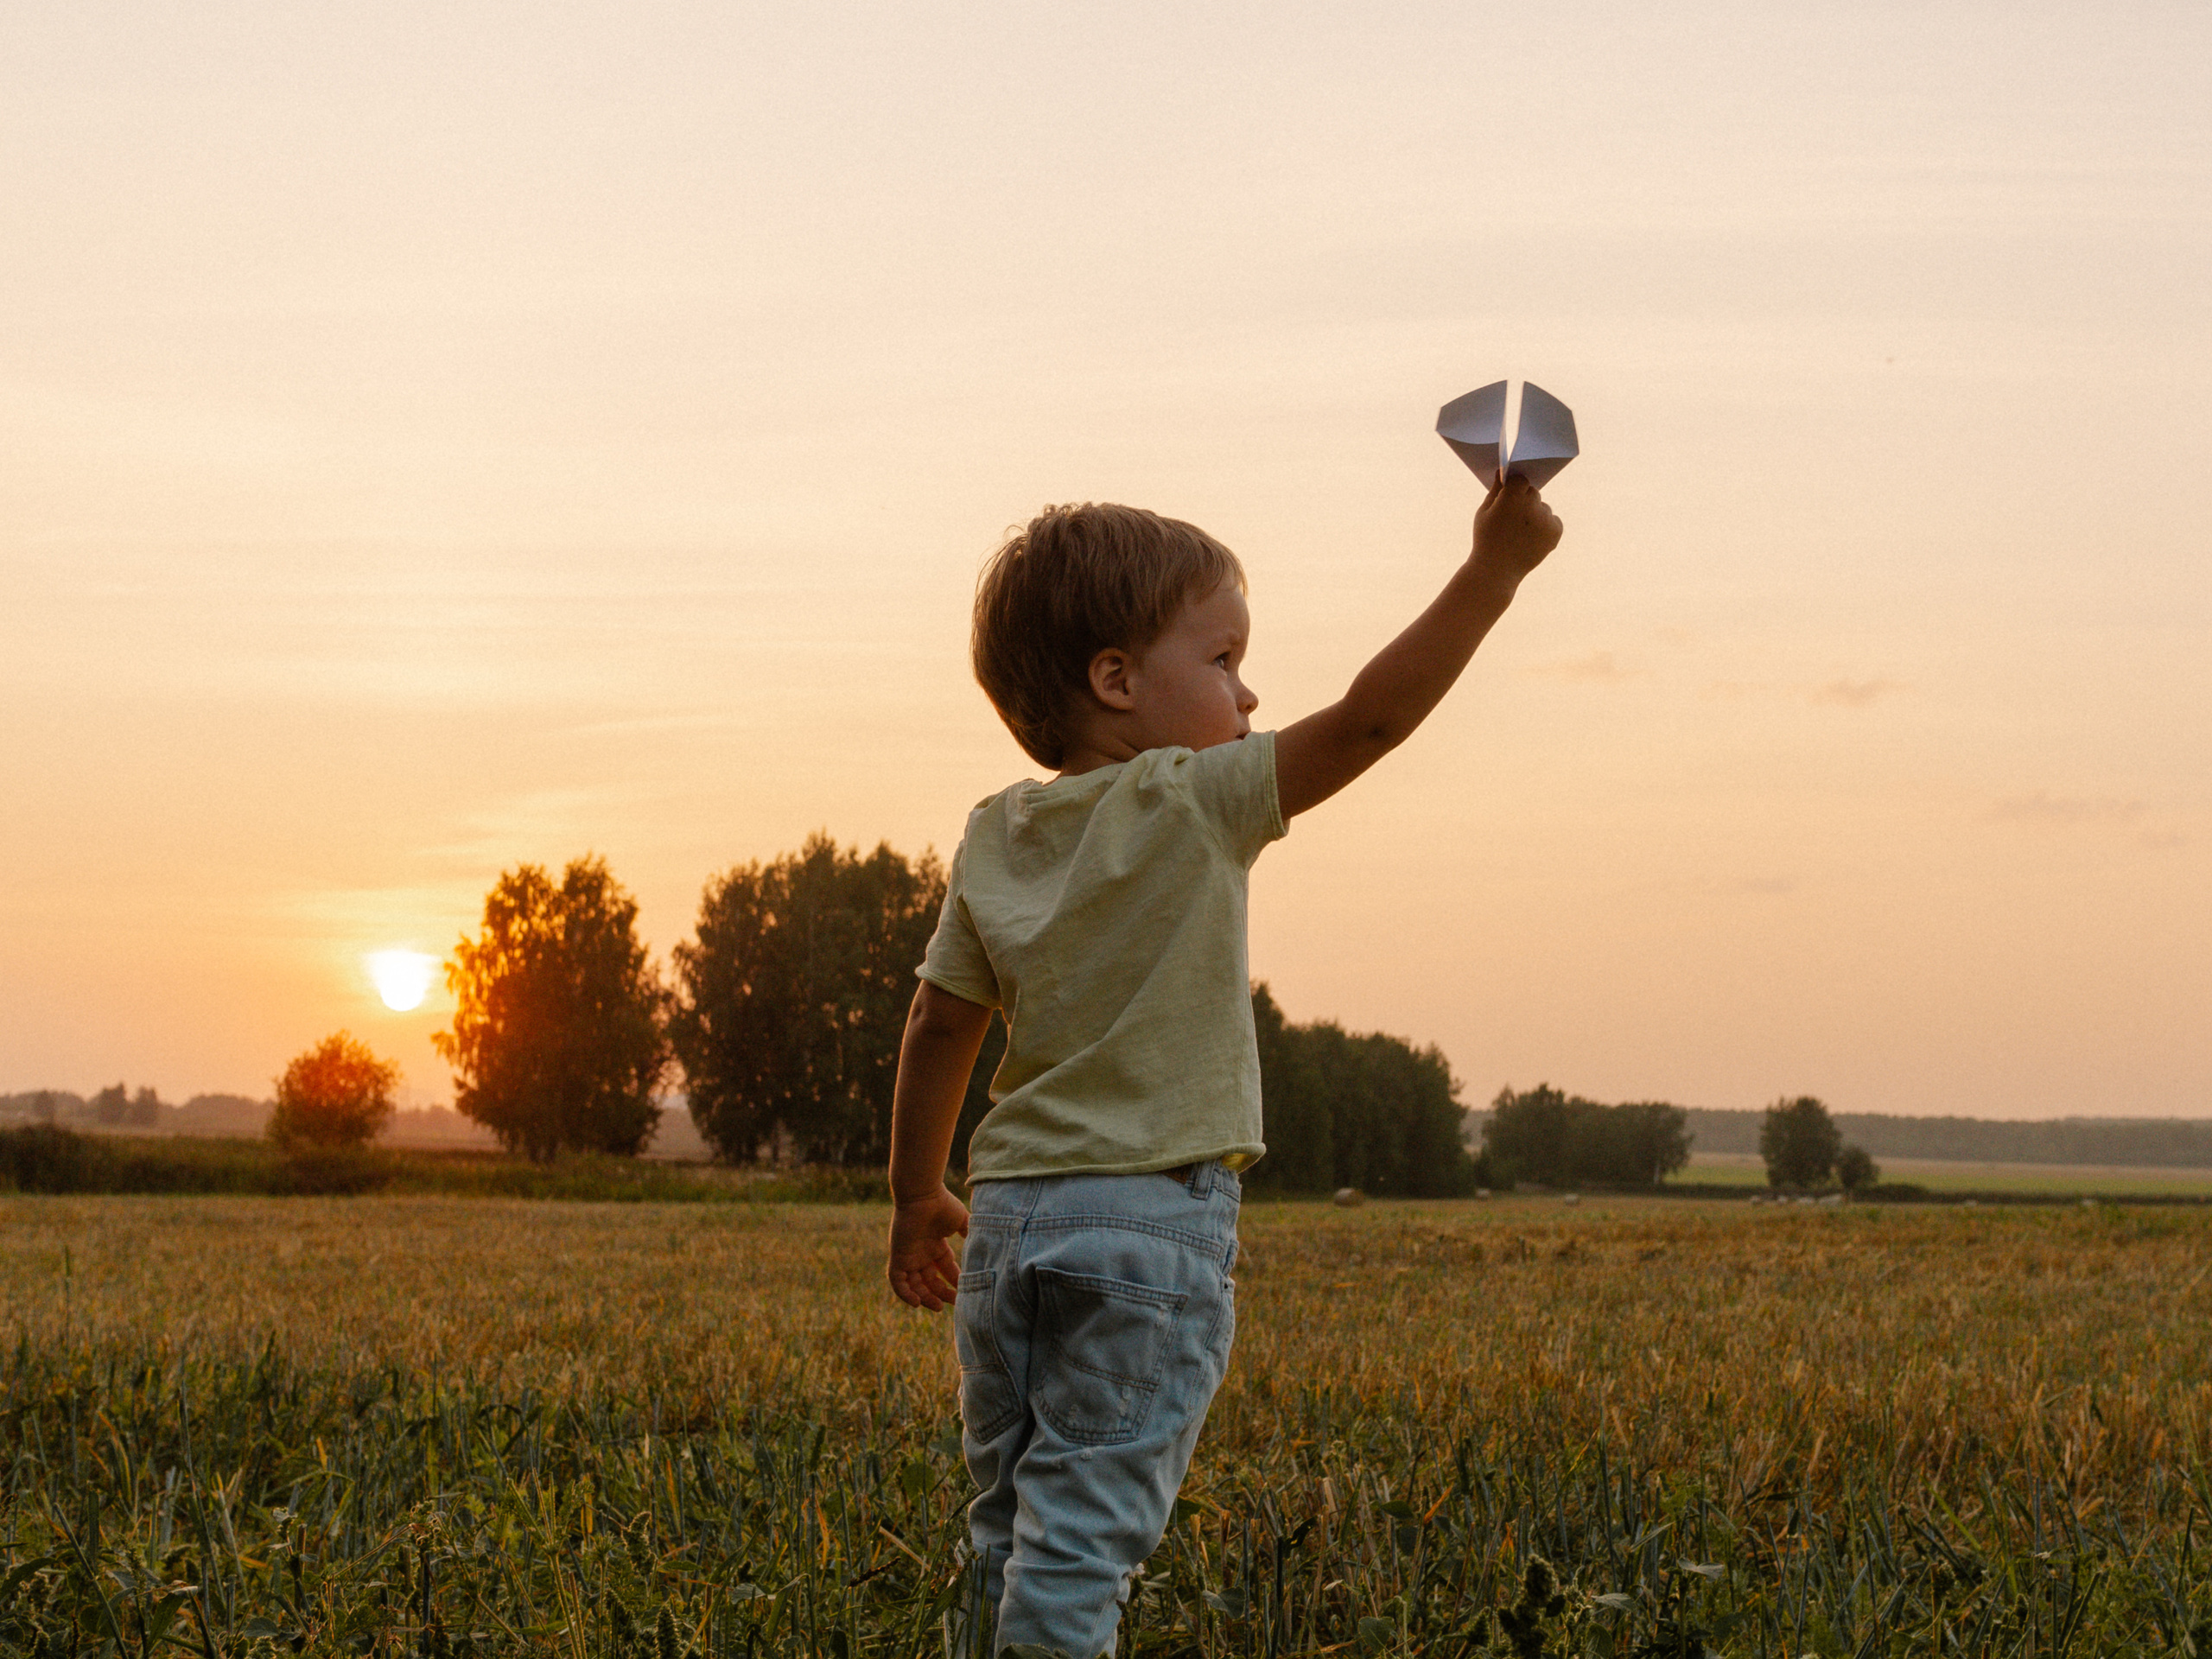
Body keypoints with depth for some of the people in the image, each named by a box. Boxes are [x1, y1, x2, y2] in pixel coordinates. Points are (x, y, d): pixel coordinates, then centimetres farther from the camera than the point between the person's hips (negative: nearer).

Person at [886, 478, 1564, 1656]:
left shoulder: (993, 840, 8)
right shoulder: (1194, 806, -9)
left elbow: (939, 1025, 12)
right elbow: (1370, 718, -14)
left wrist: (917, 1195, 22)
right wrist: (1494, 569, -11)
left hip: (1011, 1214, 6)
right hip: (1153, 1217, -6)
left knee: (1010, 1513, 13)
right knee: (1087, 1522, -6)